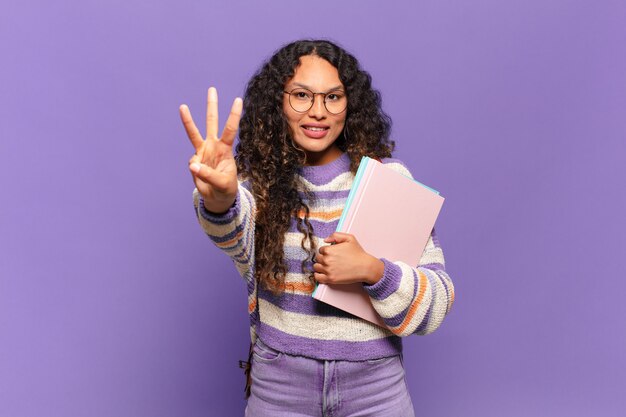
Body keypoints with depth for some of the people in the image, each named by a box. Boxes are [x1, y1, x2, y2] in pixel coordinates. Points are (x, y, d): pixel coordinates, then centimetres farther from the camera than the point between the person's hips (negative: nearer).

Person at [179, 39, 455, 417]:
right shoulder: (259, 177, -6)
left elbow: (438, 301, -7)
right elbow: (235, 233, -30)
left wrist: (372, 270, -25)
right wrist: (218, 200, -52)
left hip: (373, 385, 0)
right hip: (278, 385, 1)